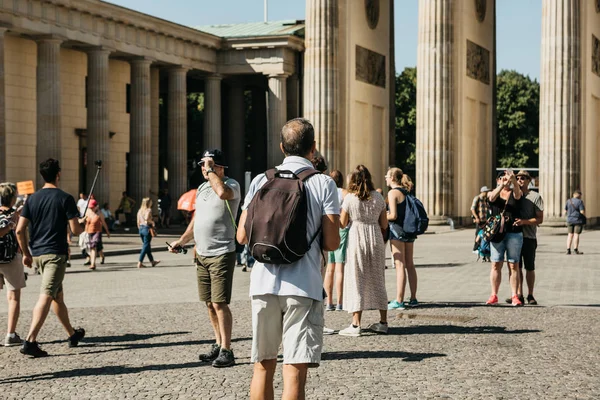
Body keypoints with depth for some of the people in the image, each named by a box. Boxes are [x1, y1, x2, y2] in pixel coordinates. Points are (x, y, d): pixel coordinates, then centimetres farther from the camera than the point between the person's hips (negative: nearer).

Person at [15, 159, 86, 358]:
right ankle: (30, 341, -22)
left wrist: (26, 253, 13)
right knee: (46, 297, -11)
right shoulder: (65, 198, -8)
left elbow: (20, 230, 2)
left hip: (37, 253, 7)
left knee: (58, 295, 19)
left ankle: (72, 334, 33)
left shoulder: (33, 198, 7)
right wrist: (82, 223, 13)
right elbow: (75, 229, -11)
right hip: (56, 253, -6)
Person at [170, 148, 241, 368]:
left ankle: (226, 351, -8)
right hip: (202, 255, 8)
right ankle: (218, 344, 23)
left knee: (219, 303, -11)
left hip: (221, 255, -8)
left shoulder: (231, 184, -9)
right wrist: (182, 239, 21)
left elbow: (223, 192, -34)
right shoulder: (202, 188, 15)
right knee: (210, 303, 12)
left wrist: (210, 170, -21)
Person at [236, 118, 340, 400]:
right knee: (294, 373, -3)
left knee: (263, 366, 15)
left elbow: (243, 236, 5)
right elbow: (331, 243, -6)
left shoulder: (261, 181, 6)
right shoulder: (323, 184, -2)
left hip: (264, 282, 3)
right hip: (303, 286, -3)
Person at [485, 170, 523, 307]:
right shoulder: (493, 193, 9)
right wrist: (502, 185, -35)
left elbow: (517, 191, -15)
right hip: (497, 234, 0)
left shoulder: (515, 193, 9)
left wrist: (513, 180, -38)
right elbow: (492, 197, -15)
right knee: (496, 265, 1)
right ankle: (494, 295, 6)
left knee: (513, 265, 0)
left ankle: (514, 296, -1)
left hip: (514, 233, 0)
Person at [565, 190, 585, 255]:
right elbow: (582, 211, -16)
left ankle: (568, 250, 1)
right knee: (576, 234, -3)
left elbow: (566, 210, 13)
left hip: (570, 220, 4)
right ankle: (575, 250, -2)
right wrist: (584, 215, 4)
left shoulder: (569, 201, 3)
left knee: (570, 234, 7)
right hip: (578, 220, -4)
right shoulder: (579, 201, -12)